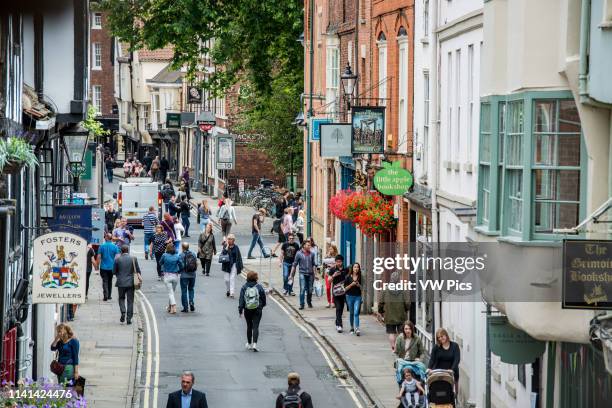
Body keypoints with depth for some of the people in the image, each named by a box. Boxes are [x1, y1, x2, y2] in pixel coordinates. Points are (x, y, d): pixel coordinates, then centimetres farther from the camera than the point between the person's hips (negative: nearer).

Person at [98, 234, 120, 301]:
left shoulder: (102, 246, -3)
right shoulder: (115, 247, -2)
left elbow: (99, 257, -4)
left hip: (103, 267, -2)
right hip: (111, 267, 2)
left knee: (105, 281, -2)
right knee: (110, 281, 16)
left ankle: (105, 295, -19)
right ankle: (109, 296, 22)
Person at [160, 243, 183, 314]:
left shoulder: (165, 256, -9)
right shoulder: (177, 256, -5)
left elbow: (160, 262, 7)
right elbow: (181, 266, -5)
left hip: (167, 276, -3)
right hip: (175, 276, 3)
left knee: (170, 293, -2)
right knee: (172, 292, 18)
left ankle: (174, 308, -16)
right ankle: (169, 307, 27)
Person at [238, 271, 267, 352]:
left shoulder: (244, 287, -3)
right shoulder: (259, 287, -5)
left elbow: (241, 299, -6)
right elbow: (263, 298, 3)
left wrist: (240, 310, -2)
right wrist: (262, 306, 22)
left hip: (247, 310, 2)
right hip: (257, 310, -2)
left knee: (249, 326, 16)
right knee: (255, 327, -4)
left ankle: (249, 344, 27)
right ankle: (254, 344, -19)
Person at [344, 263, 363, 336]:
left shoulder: (360, 277, 2)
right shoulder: (348, 277, 0)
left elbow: (362, 288, 6)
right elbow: (345, 288, 0)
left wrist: (358, 285, -13)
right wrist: (351, 284, -15)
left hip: (358, 297, -1)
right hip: (350, 296, 1)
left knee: (356, 313, -13)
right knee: (351, 313, 11)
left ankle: (357, 329, -19)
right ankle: (352, 328, 26)